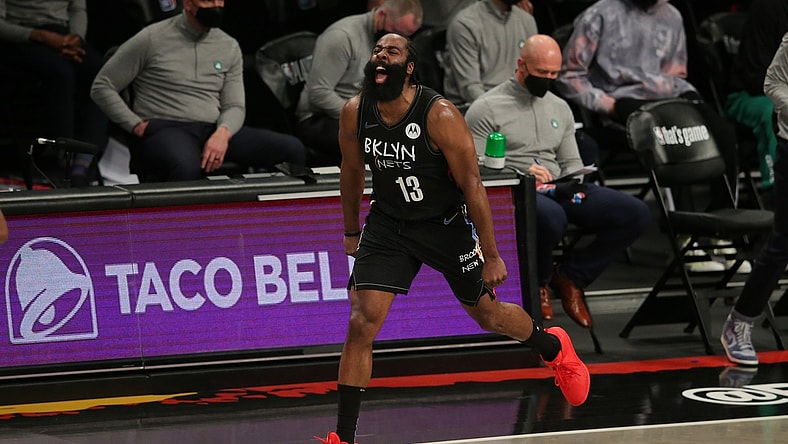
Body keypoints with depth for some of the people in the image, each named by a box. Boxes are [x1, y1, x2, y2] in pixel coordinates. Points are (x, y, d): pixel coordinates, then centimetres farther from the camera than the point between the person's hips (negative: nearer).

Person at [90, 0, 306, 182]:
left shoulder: (229, 47, 14)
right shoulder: (151, 39, 0)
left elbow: (234, 106, 11)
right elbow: (102, 87, 4)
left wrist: (222, 133, -13)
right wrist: (136, 125, -7)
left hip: (214, 132, 5)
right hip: (165, 130, -5)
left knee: (292, 148, -17)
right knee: (187, 167, -44)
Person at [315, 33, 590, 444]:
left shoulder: (440, 116, -26)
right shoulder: (354, 113, -13)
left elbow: (471, 185, -19)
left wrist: (492, 255, -17)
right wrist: (351, 231, 17)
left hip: (446, 223, -2)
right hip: (388, 224, 3)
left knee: (488, 314, 15)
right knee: (361, 324, -12)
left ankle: (553, 346, 49)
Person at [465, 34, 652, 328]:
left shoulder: (560, 108, 20)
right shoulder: (486, 108, -1)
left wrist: (572, 185, 0)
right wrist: (521, 174, -20)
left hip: (557, 192, 6)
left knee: (637, 214, -12)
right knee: (552, 218, -43)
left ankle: (570, 276, -1)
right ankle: (538, 282, -9)